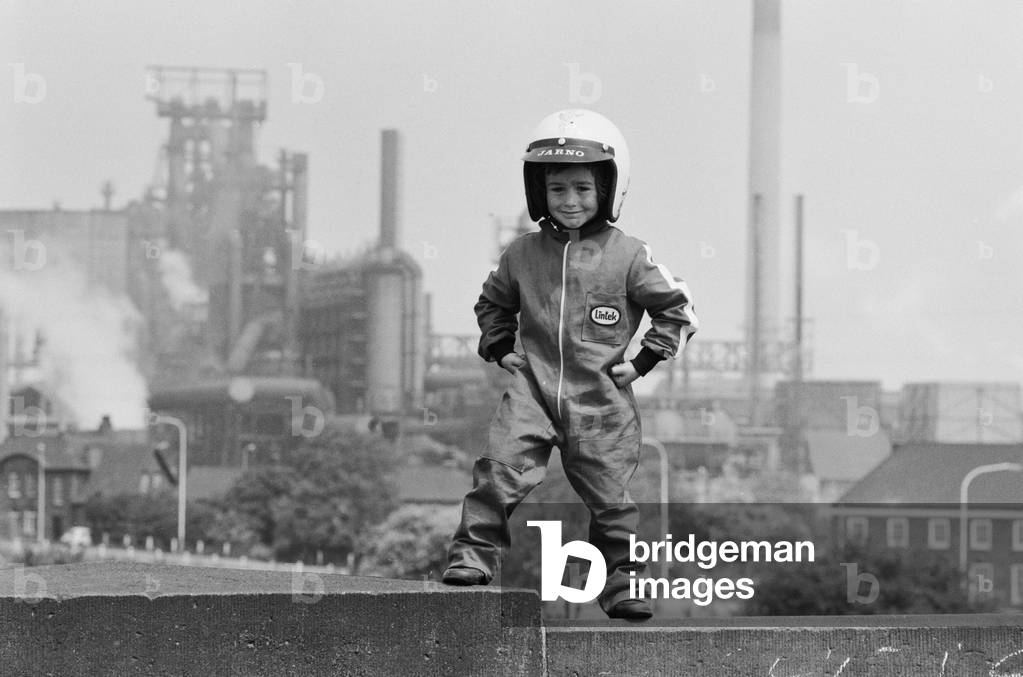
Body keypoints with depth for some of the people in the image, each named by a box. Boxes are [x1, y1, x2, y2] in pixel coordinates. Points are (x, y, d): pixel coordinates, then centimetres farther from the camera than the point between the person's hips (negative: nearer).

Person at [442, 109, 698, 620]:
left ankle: (620, 582, 18)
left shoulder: (628, 257, -2)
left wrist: (644, 361, 0)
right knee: (500, 468, -17)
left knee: (611, 495, 5)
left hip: (600, 398, -1)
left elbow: (677, 309, 5)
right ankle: (473, 555, -10)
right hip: (533, 389, 1)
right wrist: (499, 348, 11)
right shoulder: (522, 254, 6)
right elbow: (493, 303, 25)